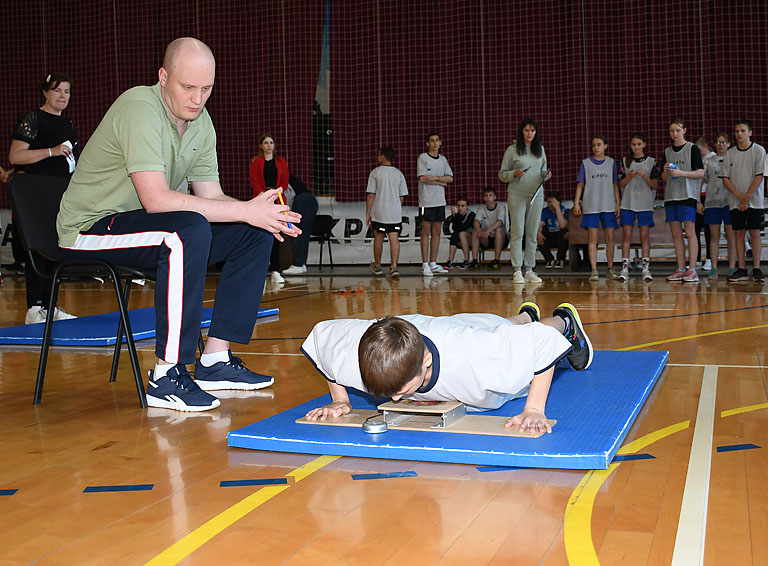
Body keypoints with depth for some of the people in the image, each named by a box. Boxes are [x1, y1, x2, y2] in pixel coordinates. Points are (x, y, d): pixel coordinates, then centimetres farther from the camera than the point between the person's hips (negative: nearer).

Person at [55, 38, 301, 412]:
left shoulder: (200, 122, 4)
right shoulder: (139, 108, -23)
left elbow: (210, 197, 3)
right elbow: (156, 199, -33)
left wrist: (262, 214, -18)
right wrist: (245, 211, -32)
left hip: (143, 223, 9)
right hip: (90, 227, -8)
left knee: (255, 234, -2)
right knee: (190, 230, -36)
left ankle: (215, 361, -1)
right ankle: (166, 378, -30)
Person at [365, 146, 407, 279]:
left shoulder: (375, 173, -6)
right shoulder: (398, 173, 5)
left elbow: (370, 194, -7)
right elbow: (402, 196, 8)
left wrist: (367, 213, -2)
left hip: (378, 213, -2)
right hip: (395, 213, 2)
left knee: (378, 238, 12)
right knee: (394, 239, -1)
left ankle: (377, 266, 25)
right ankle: (394, 267, -10)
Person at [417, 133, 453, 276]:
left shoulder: (443, 159, 14)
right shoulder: (422, 157, -3)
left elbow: (450, 178, 6)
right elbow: (423, 178, -12)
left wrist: (435, 177, -10)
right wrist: (441, 182, -4)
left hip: (440, 201, 6)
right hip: (426, 201, -5)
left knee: (437, 232, 6)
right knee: (426, 232, -4)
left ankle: (433, 263, 12)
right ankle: (425, 265, -2)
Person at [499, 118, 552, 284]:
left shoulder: (540, 149, 13)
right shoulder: (512, 150, 0)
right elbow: (502, 174, 2)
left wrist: (545, 175, -1)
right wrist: (515, 174, -17)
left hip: (536, 195, 4)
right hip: (517, 195, -4)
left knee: (532, 234, 4)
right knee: (517, 233, -7)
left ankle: (529, 270, 9)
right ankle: (517, 271, -5)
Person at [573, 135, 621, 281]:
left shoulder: (611, 162, 9)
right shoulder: (585, 163, 6)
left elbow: (615, 185, 10)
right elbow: (580, 185, 5)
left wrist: (618, 204, 4)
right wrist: (576, 203, -3)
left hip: (609, 206, 1)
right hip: (591, 207, -1)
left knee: (610, 238, 2)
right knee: (592, 239, -4)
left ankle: (611, 269, 11)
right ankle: (594, 270, -3)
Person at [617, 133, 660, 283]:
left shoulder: (651, 162, 6)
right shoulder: (624, 162, 9)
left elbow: (655, 185, 2)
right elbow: (620, 184, 7)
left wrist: (644, 176, -14)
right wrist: (630, 176, -11)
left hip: (645, 203, -1)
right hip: (628, 203, 1)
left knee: (645, 236, -2)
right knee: (627, 235, -2)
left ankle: (646, 269, 0)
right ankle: (624, 268, -2)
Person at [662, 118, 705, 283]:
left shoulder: (692, 148, 1)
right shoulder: (667, 151, 16)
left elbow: (700, 173, -5)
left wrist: (681, 173, -17)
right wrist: (666, 171, -4)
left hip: (688, 195, -5)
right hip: (671, 195, 5)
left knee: (690, 232, -9)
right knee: (676, 234, 4)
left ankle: (692, 269, -9)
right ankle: (680, 269, 7)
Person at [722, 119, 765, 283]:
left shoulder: (758, 150, -2)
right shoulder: (729, 153, 6)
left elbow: (759, 176, -7)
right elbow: (725, 178, 4)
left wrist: (747, 197, -13)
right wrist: (739, 195, -10)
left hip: (754, 200, -3)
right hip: (735, 201, 3)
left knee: (754, 232, -3)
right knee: (738, 233, 2)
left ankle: (756, 269, 0)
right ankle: (741, 269, 6)